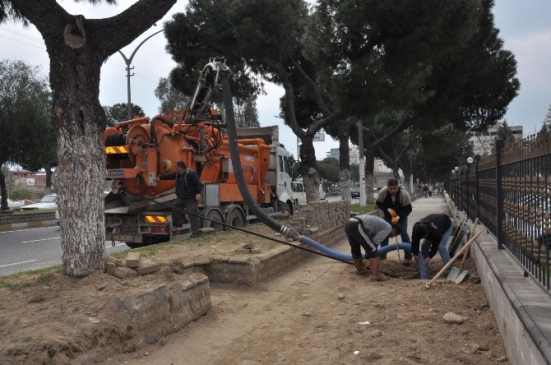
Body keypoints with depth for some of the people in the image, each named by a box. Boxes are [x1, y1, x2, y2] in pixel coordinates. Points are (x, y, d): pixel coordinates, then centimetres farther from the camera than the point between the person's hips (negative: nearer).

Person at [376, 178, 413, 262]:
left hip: (401, 216, -2)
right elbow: (378, 203, -14)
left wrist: (399, 217, -41)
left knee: (404, 234, -11)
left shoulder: (404, 194, -33)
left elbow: (408, 209, -28)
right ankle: (382, 255, 20)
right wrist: (388, 209, -30)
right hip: (387, 216, 3)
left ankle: (408, 257, 0)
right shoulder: (382, 192, -28)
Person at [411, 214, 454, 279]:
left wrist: (430, 256, -25)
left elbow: (435, 245, -30)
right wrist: (415, 254, -20)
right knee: (424, 246, -6)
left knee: (441, 246, -25)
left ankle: (449, 270, -20)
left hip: (446, 226, -5)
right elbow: (414, 241, -20)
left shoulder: (435, 231, -45)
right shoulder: (416, 227, -33)